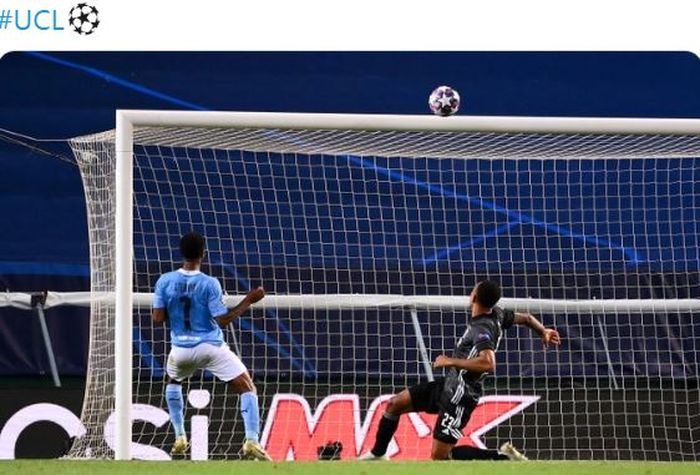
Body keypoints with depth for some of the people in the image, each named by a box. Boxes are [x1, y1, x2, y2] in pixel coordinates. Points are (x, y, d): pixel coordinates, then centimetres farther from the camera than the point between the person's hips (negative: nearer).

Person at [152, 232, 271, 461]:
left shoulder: (165, 281, -4)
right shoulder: (209, 284, -13)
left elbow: (158, 318, -2)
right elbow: (223, 320, -13)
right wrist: (248, 301, -5)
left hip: (181, 349, 3)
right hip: (211, 347, -3)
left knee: (173, 382, 35)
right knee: (248, 388, 2)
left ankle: (180, 438, 27)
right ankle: (251, 441, -17)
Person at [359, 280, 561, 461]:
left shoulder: (482, 330, -27)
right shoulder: (497, 314, -2)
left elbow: (488, 363, -44)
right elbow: (526, 318, 14)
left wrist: (450, 361, -33)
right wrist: (543, 332, 36)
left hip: (459, 398, -9)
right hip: (448, 385, 9)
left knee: (439, 456, -6)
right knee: (395, 404, 12)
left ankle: (501, 456, -1)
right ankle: (378, 454, 29)